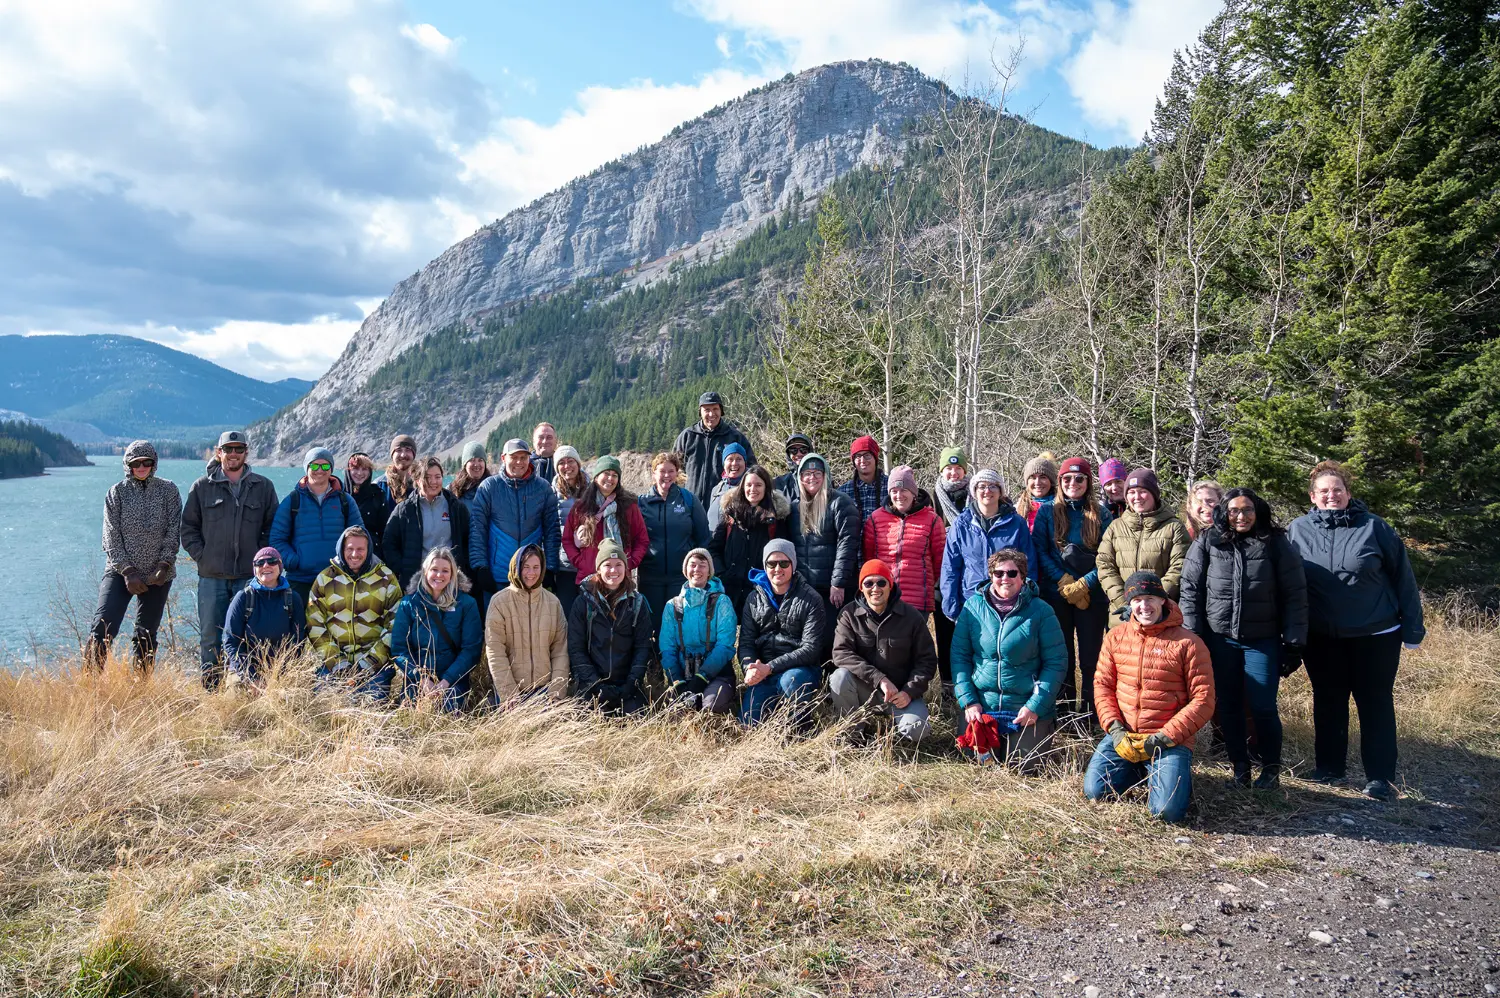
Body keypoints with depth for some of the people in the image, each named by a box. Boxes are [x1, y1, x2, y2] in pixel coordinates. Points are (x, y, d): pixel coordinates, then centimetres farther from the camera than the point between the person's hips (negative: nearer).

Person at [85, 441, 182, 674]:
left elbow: (174, 531, 0)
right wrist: (127, 571, -11)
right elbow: (112, 536, -2)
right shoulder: (116, 492, 2)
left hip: (157, 575, 1)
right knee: (103, 627, -14)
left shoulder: (168, 491, 3)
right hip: (120, 572, -1)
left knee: (146, 634, 8)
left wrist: (164, 565, -11)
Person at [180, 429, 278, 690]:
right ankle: (208, 692, 12)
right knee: (210, 638, 4)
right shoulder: (202, 487, 7)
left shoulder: (263, 487, 7)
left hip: (250, 577, 0)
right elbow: (188, 527, 10)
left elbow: (273, 528, 10)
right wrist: (201, 556, -1)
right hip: (211, 577, 0)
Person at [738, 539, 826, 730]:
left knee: (790, 680, -37)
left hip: (802, 669, -3)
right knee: (748, 722, -15)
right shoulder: (755, 598, 9)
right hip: (763, 672, 3)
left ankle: (803, 727, -9)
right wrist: (750, 668, -17)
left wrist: (770, 668, -21)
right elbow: (746, 642, 6)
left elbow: (811, 649, -12)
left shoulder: (811, 599, -5)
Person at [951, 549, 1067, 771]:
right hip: (981, 706, 2)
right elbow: (959, 655, 1)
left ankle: (1044, 729, 26)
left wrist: (1036, 706, -14)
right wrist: (968, 700, -8)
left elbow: (1056, 663, -8)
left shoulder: (1041, 611, -8)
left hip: (1028, 708, -2)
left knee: (1022, 766, -6)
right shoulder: (973, 607, -2)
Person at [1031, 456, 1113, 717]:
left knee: (1090, 656, 1)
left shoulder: (1101, 514, 4)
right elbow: (1039, 551, -2)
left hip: (1092, 596, 0)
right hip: (1055, 594, 1)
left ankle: (1090, 713, 10)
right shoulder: (1047, 512, 5)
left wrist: (1084, 584, -13)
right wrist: (1064, 581, -12)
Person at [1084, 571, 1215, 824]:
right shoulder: (1115, 637, 5)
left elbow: (1203, 700, -8)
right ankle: (1138, 771, 21)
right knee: (1094, 792, -9)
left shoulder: (1188, 643, -7)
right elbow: (1102, 684, 8)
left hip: (1170, 740, -3)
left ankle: (1175, 774, 17)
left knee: (1168, 810, -19)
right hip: (1123, 737, 4)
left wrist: (1163, 739, -14)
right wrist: (1114, 727, -8)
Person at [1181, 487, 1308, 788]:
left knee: (1263, 706, -1)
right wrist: (1192, 634, -1)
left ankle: (1271, 767, 20)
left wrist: (1294, 640, -4)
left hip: (1263, 640, -1)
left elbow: (1294, 593, -1)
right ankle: (1239, 766, 24)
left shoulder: (1276, 543, -2)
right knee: (1227, 705, 9)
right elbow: (1190, 589, 2)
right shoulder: (1207, 543, 0)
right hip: (1219, 639, 2)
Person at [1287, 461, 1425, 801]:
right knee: (1328, 703, 13)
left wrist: (1412, 628, -2)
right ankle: (1329, 766, 27)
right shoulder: (1298, 530, -1)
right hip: (1321, 638, 2)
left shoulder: (1374, 527, -5)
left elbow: (1403, 577, -2)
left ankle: (1380, 776, 15)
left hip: (1375, 636, -2)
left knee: (1376, 704, 6)